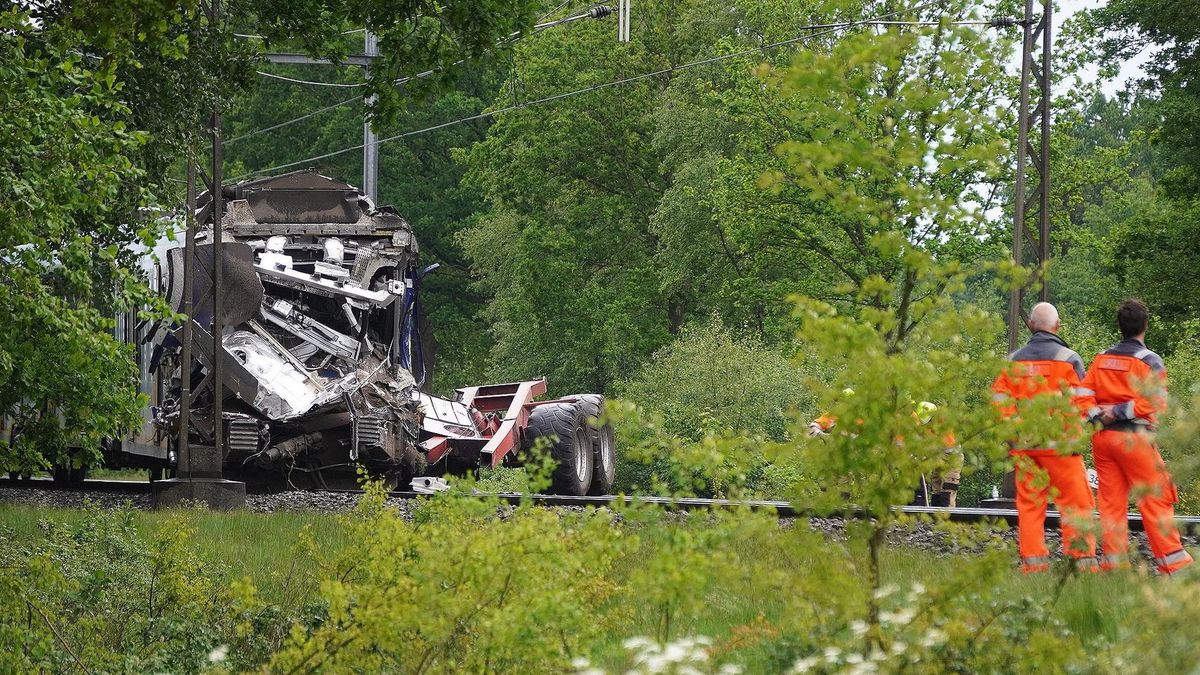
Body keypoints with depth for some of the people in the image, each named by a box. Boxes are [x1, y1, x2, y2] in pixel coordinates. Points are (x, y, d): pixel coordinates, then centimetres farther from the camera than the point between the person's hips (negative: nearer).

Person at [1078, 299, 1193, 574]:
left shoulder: (1101, 359, 11)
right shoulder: (1149, 360, -6)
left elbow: (1083, 394, 6)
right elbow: (1155, 402, -15)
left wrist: (1098, 413, -7)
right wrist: (1120, 412, -13)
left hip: (1102, 436, 5)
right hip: (1134, 437, -5)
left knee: (1111, 501, 8)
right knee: (1155, 499, -2)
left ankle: (1113, 561, 8)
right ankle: (1172, 561, -3)